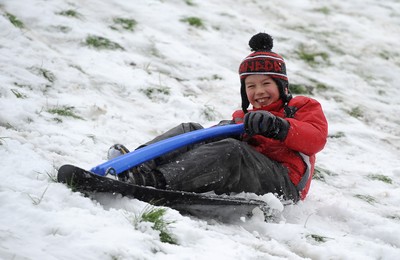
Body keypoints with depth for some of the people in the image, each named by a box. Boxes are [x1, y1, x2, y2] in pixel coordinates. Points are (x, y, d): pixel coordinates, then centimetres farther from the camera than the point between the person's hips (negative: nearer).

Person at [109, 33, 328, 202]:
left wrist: (276, 126, -19)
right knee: (191, 131, -10)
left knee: (232, 151, -34)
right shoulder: (243, 118, 37)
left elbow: (317, 138, -3)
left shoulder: (304, 108, 21)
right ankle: (138, 164, -37)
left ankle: (158, 180, -53)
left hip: (282, 186, -5)